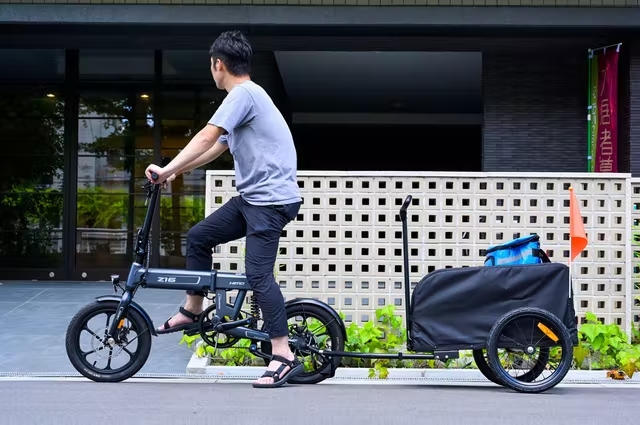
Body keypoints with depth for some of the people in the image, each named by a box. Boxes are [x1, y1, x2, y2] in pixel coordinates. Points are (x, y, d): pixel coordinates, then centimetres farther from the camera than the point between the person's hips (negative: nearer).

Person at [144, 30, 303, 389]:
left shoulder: (243, 94, -12)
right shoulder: (247, 96, 20)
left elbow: (206, 138, -21)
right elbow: (216, 148, 23)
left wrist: (168, 169, -20)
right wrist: (175, 172, 20)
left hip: (272, 199, -10)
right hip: (253, 196, 10)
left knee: (258, 274, -14)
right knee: (199, 236, 12)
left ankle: (284, 357, -12)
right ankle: (192, 312, 23)